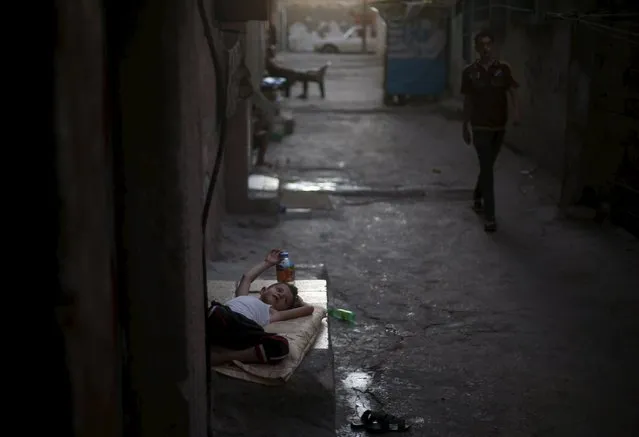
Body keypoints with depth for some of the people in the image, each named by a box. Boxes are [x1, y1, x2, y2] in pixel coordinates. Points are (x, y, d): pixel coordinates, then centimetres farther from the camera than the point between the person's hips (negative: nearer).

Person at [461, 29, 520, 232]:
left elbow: (512, 91, -6)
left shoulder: (503, 68, 0)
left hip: (499, 126, 2)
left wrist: (516, 111, -24)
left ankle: (477, 198, 41)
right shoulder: (469, 72, -2)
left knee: (487, 166, 16)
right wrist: (465, 127, 7)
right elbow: (467, 101, 5)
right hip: (480, 127, -2)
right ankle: (489, 216, -8)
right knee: (487, 168, -8)